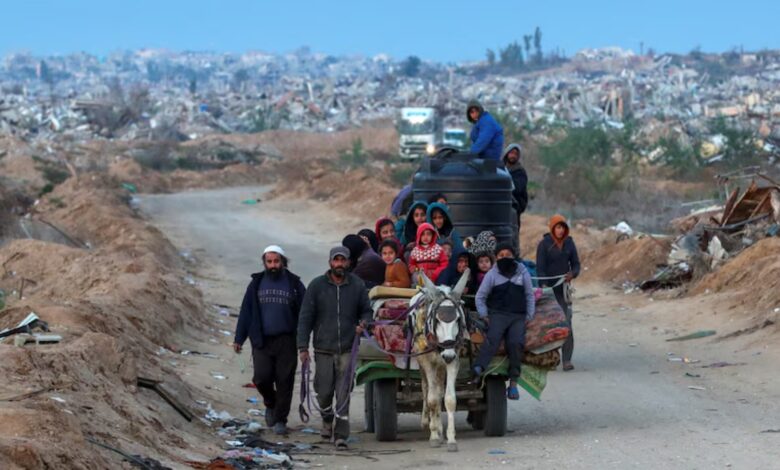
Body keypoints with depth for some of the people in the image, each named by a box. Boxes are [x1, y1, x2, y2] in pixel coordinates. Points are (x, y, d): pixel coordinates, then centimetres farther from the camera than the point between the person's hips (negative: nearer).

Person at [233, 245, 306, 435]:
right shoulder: (256, 283, 9)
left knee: (284, 381, -2)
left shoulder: (294, 284, 4)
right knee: (262, 377, -9)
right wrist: (239, 339, 6)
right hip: (262, 341, 1)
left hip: (286, 341, -1)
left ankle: (280, 420, 9)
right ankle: (270, 403, 21)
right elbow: (246, 311, 11)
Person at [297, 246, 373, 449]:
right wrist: (303, 346, -4)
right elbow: (306, 317, 1)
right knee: (324, 391, 7)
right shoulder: (317, 286, 0)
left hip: (348, 349, 0)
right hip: (323, 349, 0)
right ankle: (327, 420, 36)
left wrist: (363, 323, -9)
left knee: (343, 392, -6)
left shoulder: (357, 285, 3)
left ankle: (341, 434, -4)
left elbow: (367, 310, 15)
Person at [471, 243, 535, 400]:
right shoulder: (492, 274, 8)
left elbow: (530, 296, 18)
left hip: (518, 316, 1)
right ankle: (478, 370, -46)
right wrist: (484, 315, -1)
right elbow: (480, 297, 11)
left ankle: (513, 382, -18)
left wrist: (529, 317, 8)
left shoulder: (522, 272, 13)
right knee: (493, 338, -29)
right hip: (498, 314, -1)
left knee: (516, 342, -24)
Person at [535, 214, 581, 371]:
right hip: (549, 289, -2)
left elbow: (576, 264, 12)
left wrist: (572, 273, -11)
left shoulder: (569, 243, 7)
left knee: (566, 324, -6)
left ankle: (567, 360, -6)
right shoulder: (544, 244, -3)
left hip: (564, 288, 2)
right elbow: (540, 268, -7)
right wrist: (544, 286, -21)